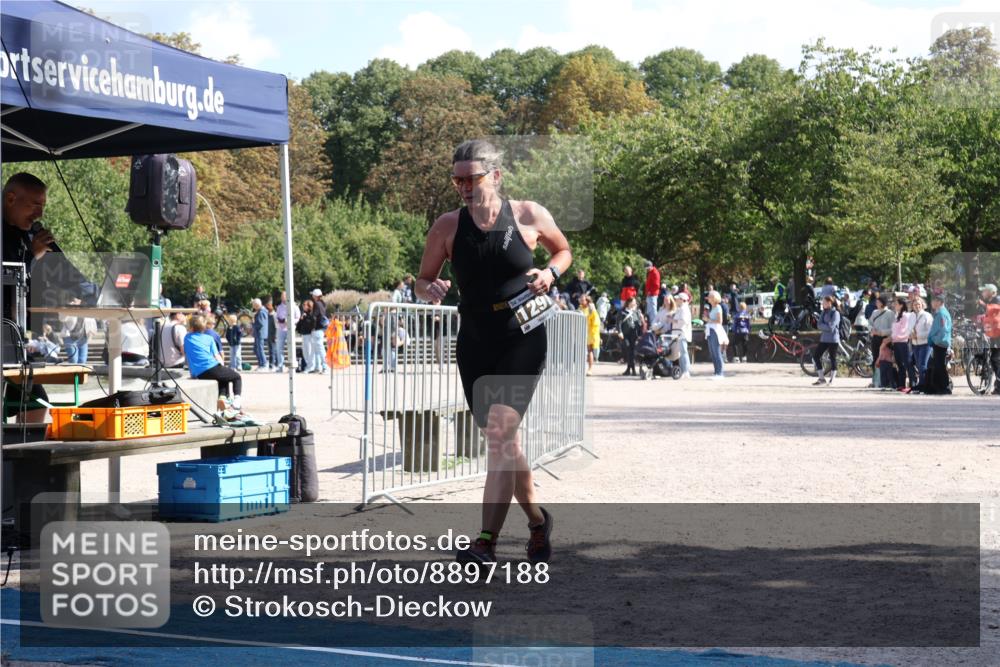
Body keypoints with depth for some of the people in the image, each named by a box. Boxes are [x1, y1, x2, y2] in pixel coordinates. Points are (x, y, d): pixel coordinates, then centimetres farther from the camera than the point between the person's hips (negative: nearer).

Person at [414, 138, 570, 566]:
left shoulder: (530, 216, -3)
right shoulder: (448, 227, 1)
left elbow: (564, 250, 15)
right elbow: (422, 280, 9)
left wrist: (550, 272, -6)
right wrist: (430, 289, -15)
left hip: (523, 341, -4)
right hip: (475, 344, 4)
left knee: (500, 430, -20)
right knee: (503, 441, 11)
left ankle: (487, 541, -23)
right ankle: (537, 520, 34)